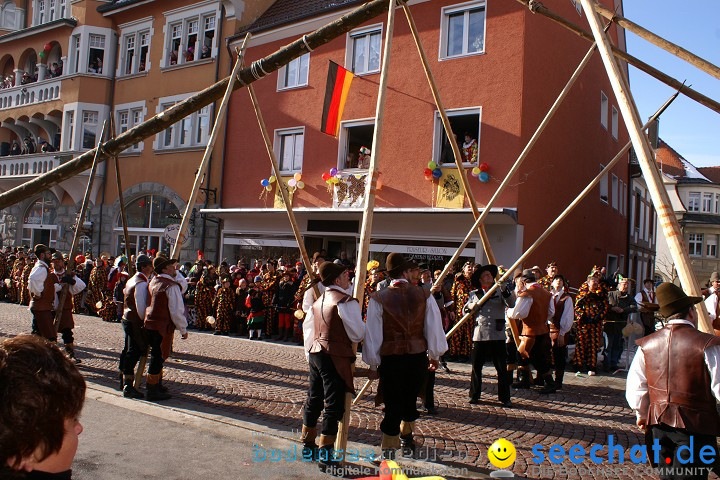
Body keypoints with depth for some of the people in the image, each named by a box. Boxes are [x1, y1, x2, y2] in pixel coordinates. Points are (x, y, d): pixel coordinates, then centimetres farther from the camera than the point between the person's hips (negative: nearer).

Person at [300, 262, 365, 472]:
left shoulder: (318, 301, 11)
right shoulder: (346, 301, -14)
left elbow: (307, 327, 16)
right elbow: (358, 334, -13)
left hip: (315, 353, 9)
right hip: (335, 357, -8)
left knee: (314, 400, 18)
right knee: (334, 405, -1)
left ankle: (308, 444, 31)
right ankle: (325, 453, 3)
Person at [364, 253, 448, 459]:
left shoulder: (378, 299, -7)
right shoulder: (424, 295, -4)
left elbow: (373, 334, -6)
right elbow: (434, 328, 0)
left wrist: (373, 364, 4)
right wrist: (435, 355, 14)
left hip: (390, 358, -2)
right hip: (418, 356, 2)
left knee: (392, 404, 6)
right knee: (410, 400, 21)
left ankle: (388, 450, 10)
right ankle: (406, 438, 40)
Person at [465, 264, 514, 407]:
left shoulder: (500, 292, 7)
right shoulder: (474, 294, 11)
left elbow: (511, 305, -8)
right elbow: (464, 311, 12)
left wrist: (505, 289, -18)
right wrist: (471, 306, -8)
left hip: (498, 335, -1)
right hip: (479, 335, 1)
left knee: (502, 368, 2)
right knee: (476, 367, 6)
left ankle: (504, 397, 12)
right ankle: (474, 395, 19)